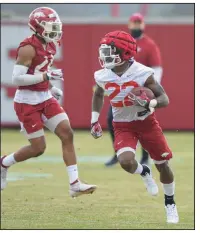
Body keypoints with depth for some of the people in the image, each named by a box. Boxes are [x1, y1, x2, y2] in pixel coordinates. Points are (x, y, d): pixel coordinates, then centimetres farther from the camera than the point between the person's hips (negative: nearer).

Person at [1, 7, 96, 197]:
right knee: (38, 148, -3)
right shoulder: (28, 48, -19)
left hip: (45, 99, 8)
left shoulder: (49, 45, 7)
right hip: (27, 103, -8)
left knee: (67, 134, -4)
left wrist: (51, 89, 8)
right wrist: (47, 76, -24)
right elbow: (17, 78, -24)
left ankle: (74, 184, -4)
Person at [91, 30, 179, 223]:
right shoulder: (102, 76, -12)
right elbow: (98, 95, 13)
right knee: (126, 161, -24)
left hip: (146, 122, -1)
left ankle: (170, 203, 32)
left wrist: (149, 104, -37)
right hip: (122, 126, 1)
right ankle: (144, 173, 14)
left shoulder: (142, 74, -23)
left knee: (162, 164, 7)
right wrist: (94, 121, 12)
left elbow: (164, 99, -17)